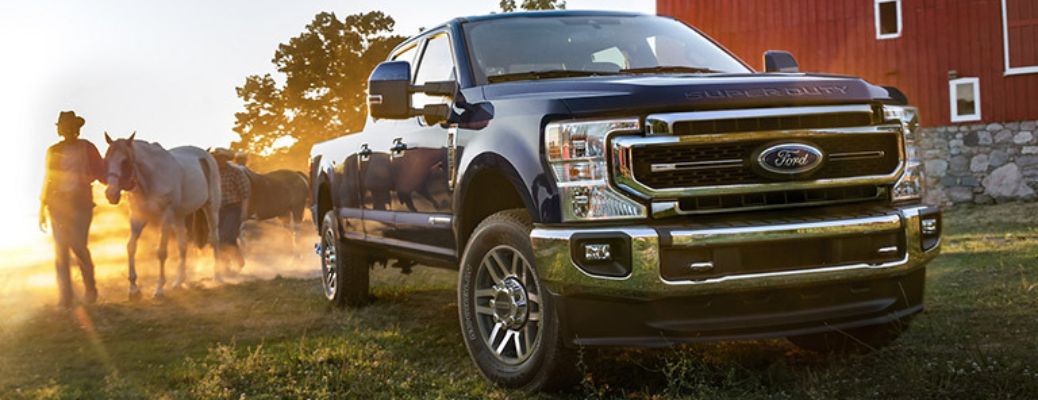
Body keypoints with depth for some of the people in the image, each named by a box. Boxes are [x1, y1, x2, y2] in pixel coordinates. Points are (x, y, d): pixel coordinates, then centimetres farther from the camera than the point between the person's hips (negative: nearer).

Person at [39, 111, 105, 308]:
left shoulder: (87, 148, 2)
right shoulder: (53, 151, 11)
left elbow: (101, 173, 3)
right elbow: (47, 180, 16)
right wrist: (42, 209, 15)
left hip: (80, 203, -3)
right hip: (57, 205, 3)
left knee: (78, 246, -9)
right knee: (60, 250, 0)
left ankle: (90, 288, 14)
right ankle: (65, 296, 6)